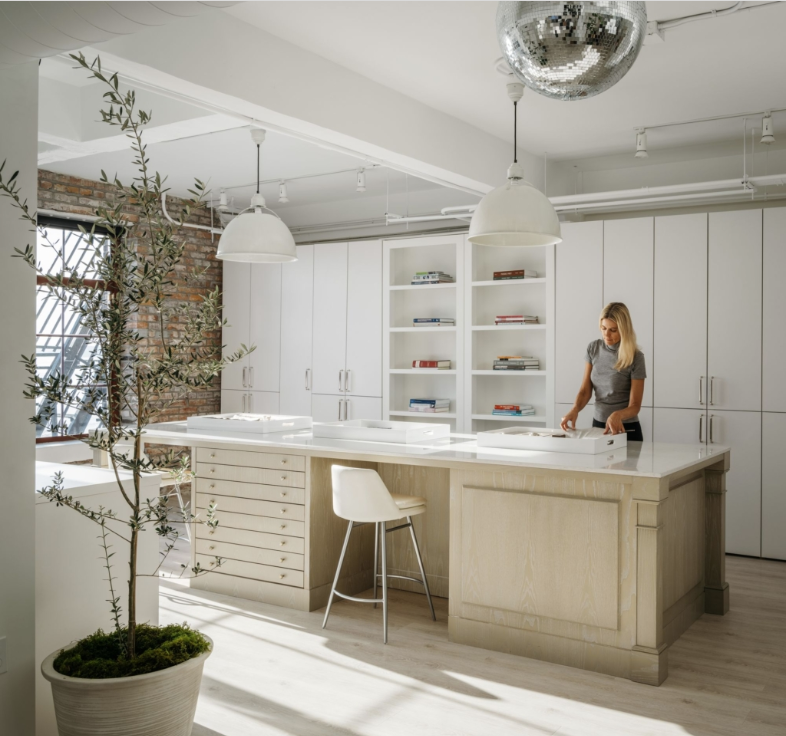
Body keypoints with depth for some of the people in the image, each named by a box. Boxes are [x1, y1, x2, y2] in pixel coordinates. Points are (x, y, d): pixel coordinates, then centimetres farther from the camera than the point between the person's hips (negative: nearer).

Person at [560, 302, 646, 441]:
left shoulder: (635, 357, -15)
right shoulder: (593, 348, -2)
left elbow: (635, 406, -15)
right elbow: (585, 390, -3)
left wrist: (617, 415, -35)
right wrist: (575, 409, -23)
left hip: (626, 430, -4)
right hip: (598, 425, 4)